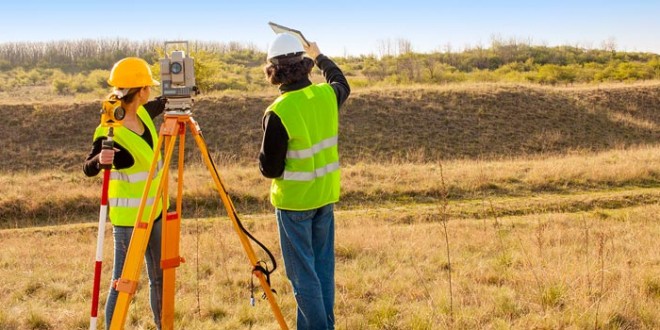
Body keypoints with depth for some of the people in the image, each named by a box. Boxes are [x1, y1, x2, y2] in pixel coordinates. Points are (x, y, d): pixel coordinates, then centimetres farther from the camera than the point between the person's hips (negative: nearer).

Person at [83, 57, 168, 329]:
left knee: (159, 277, 18)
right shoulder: (110, 132, -21)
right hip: (128, 217, -8)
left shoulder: (144, 114, 1)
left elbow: (164, 103, 21)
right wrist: (101, 160, -46)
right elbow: (88, 168, -26)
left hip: (154, 211, 8)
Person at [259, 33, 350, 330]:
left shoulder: (278, 113, -21)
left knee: (302, 272, 4)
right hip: (325, 194, 6)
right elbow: (342, 83, 22)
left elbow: (269, 169, -16)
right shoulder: (327, 95, -5)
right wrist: (319, 56, 36)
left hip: (294, 200, -6)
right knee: (323, 266, 17)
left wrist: (265, 155, 6)